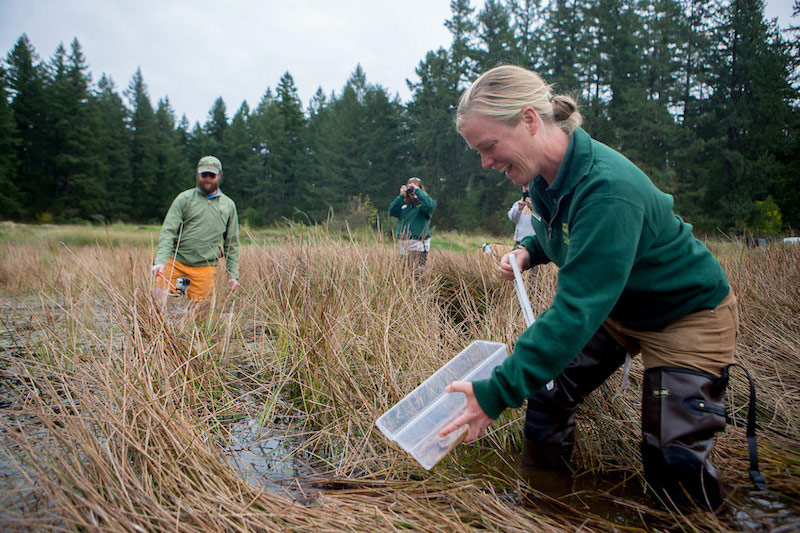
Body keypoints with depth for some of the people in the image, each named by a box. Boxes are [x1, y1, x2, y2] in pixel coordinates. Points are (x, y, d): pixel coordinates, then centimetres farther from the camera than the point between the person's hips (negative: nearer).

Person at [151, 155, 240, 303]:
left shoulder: (229, 205, 12)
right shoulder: (184, 198, 4)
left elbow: (232, 243, 15)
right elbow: (168, 231, -3)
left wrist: (233, 274, 8)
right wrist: (160, 261, -17)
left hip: (205, 269, 1)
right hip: (176, 263, -1)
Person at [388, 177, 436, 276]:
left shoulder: (423, 203, 2)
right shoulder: (403, 203, 15)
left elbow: (429, 206, -21)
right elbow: (392, 211, 2)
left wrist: (417, 190, -15)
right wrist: (401, 196, -3)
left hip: (418, 244, -5)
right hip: (402, 243, 5)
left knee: (417, 273, -12)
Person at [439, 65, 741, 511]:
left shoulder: (608, 188, -38)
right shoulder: (548, 177, -9)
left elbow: (577, 310, -41)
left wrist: (497, 393, -41)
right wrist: (528, 251, -10)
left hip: (689, 317, -7)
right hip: (613, 306, 8)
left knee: (674, 466, -7)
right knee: (546, 398, 1)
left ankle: (707, 519, 25)